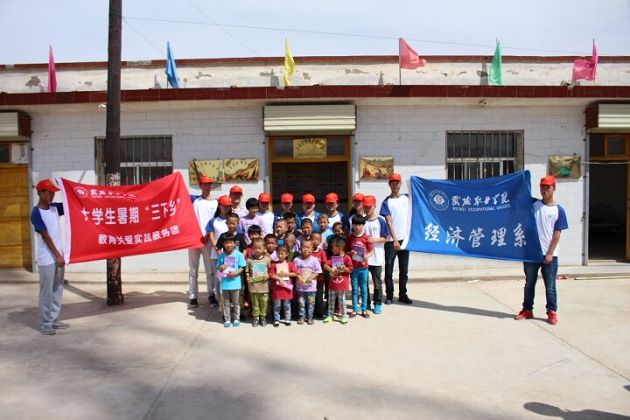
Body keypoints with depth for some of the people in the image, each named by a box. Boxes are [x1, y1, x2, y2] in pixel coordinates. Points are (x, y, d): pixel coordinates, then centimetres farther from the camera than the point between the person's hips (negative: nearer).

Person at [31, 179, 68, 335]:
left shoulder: (55, 208, 8)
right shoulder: (36, 213, -12)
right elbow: (45, 236, -15)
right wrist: (58, 256, -16)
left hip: (58, 256, 7)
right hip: (47, 259, -7)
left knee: (58, 291, 13)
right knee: (47, 292, 0)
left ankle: (54, 320, 22)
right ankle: (45, 324, 9)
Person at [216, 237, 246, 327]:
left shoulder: (238, 254, -7)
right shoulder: (222, 255, 0)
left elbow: (242, 268, -5)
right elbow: (218, 267, 8)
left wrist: (236, 273, -20)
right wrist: (221, 268, -14)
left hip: (235, 282, -2)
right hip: (225, 282, 2)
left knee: (236, 302, 10)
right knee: (226, 303, 11)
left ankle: (236, 319, 23)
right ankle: (227, 320, 21)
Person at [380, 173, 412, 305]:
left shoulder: (406, 198, 8)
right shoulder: (387, 202, -4)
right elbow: (389, 222, -10)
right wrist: (395, 240, -17)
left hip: (405, 239, 4)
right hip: (391, 240, -3)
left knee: (404, 269, 10)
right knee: (389, 270, 3)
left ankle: (402, 294, 19)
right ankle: (389, 295, 13)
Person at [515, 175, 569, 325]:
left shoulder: (558, 210, -1)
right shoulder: (533, 204, 4)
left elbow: (556, 234, -4)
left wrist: (550, 253, -8)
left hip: (549, 255, -2)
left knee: (550, 287, 6)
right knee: (529, 284, 11)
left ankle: (552, 312, 17)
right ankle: (527, 310, 22)